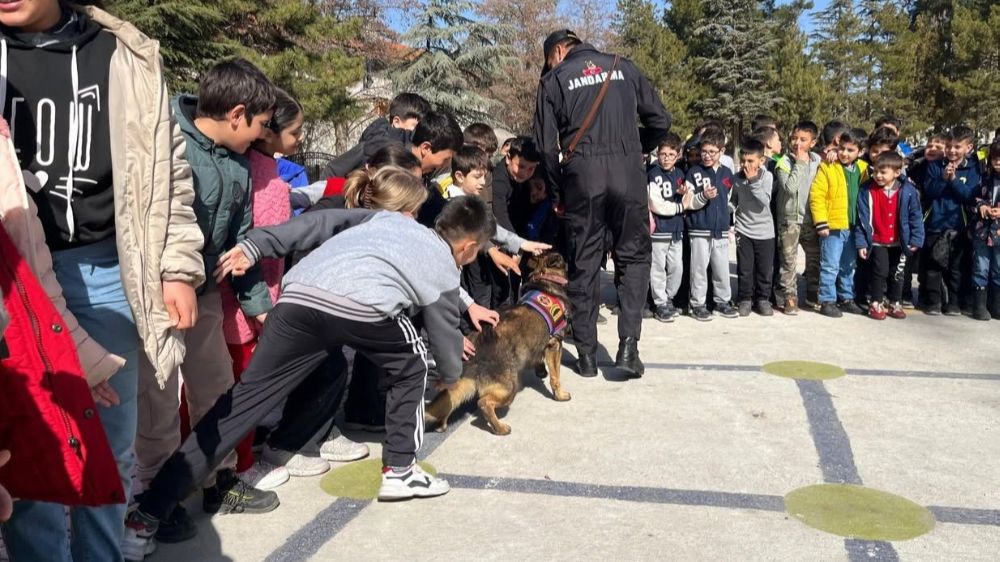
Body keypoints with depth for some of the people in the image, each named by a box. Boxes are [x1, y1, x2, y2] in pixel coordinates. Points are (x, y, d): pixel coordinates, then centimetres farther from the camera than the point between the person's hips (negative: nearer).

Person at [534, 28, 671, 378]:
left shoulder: (553, 79, 9)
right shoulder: (623, 66, 14)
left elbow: (547, 145, 2)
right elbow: (660, 119, 13)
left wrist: (559, 190, 12)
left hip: (581, 175, -1)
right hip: (627, 171, 1)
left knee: (584, 264, 8)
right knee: (635, 256, 12)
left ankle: (587, 356, 13)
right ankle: (628, 345, -1)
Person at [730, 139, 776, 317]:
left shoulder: (766, 176, -9)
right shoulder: (737, 179, -2)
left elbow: (765, 201, -19)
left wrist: (753, 180, -21)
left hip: (765, 231, -1)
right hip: (743, 230, 1)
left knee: (765, 269, 8)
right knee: (744, 269, 6)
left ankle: (763, 299, 24)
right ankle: (745, 299, 21)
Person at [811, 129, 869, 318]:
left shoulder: (864, 169, 8)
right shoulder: (827, 168, -8)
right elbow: (817, 196, -12)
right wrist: (821, 222, -17)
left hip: (854, 227, 6)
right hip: (833, 226, -6)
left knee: (849, 266, 16)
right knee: (830, 266, -3)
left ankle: (846, 298, 28)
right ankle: (827, 301, 6)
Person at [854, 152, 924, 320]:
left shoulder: (908, 191, -8)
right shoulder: (867, 191, -11)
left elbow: (916, 216, -3)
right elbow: (862, 218, -9)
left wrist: (916, 240, -5)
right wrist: (861, 243, -10)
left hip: (899, 242, 2)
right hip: (877, 242, -2)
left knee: (897, 273, 13)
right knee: (880, 272, -2)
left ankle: (895, 304, 27)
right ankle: (876, 304, 13)